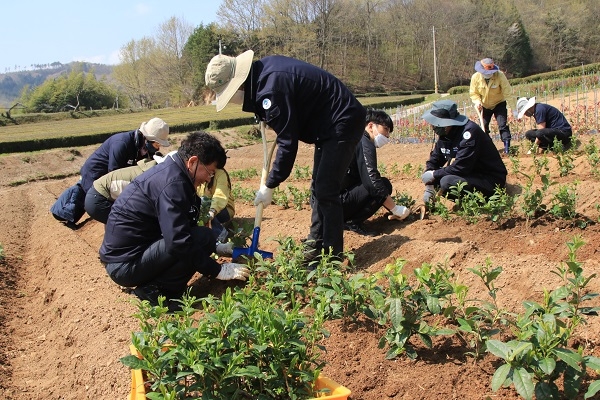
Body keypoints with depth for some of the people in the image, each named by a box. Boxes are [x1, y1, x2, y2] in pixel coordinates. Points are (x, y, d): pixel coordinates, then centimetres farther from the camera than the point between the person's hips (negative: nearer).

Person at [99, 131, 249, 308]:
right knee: (203, 238, -19)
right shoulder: (172, 183, -21)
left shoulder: (168, 171, 9)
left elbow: (183, 228, 19)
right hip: (126, 265, -10)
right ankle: (155, 291, -8)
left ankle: (152, 285, 8)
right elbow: (180, 242, -27)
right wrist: (218, 270, -18)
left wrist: (216, 247, 17)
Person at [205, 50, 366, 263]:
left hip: (343, 124, -11)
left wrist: (269, 186, -17)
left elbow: (288, 143, -25)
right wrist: (267, 117, 8)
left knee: (326, 191, -10)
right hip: (329, 124, 11)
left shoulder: (271, 89, -29)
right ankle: (315, 248, 25)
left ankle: (333, 257, 0)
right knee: (318, 188, 15)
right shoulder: (263, 69, 0)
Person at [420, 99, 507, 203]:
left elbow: (460, 167, -29)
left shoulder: (469, 131, -24)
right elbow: (434, 161, 9)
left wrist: (434, 174, -18)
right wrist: (429, 188, -6)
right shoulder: (444, 134, 3)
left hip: (490, 180, -9)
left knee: (447, 182, -30)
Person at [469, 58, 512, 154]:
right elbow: (473, 93, -6)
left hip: (498, 104, -2)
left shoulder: (500, 75, -24)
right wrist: (477, 101, -22)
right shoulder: (475, 77, -18)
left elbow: (507, 90, -15)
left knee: (502, 124, -14)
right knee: (484, 126, 5)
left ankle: (507, 145, -13)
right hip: (484, 106, 3)